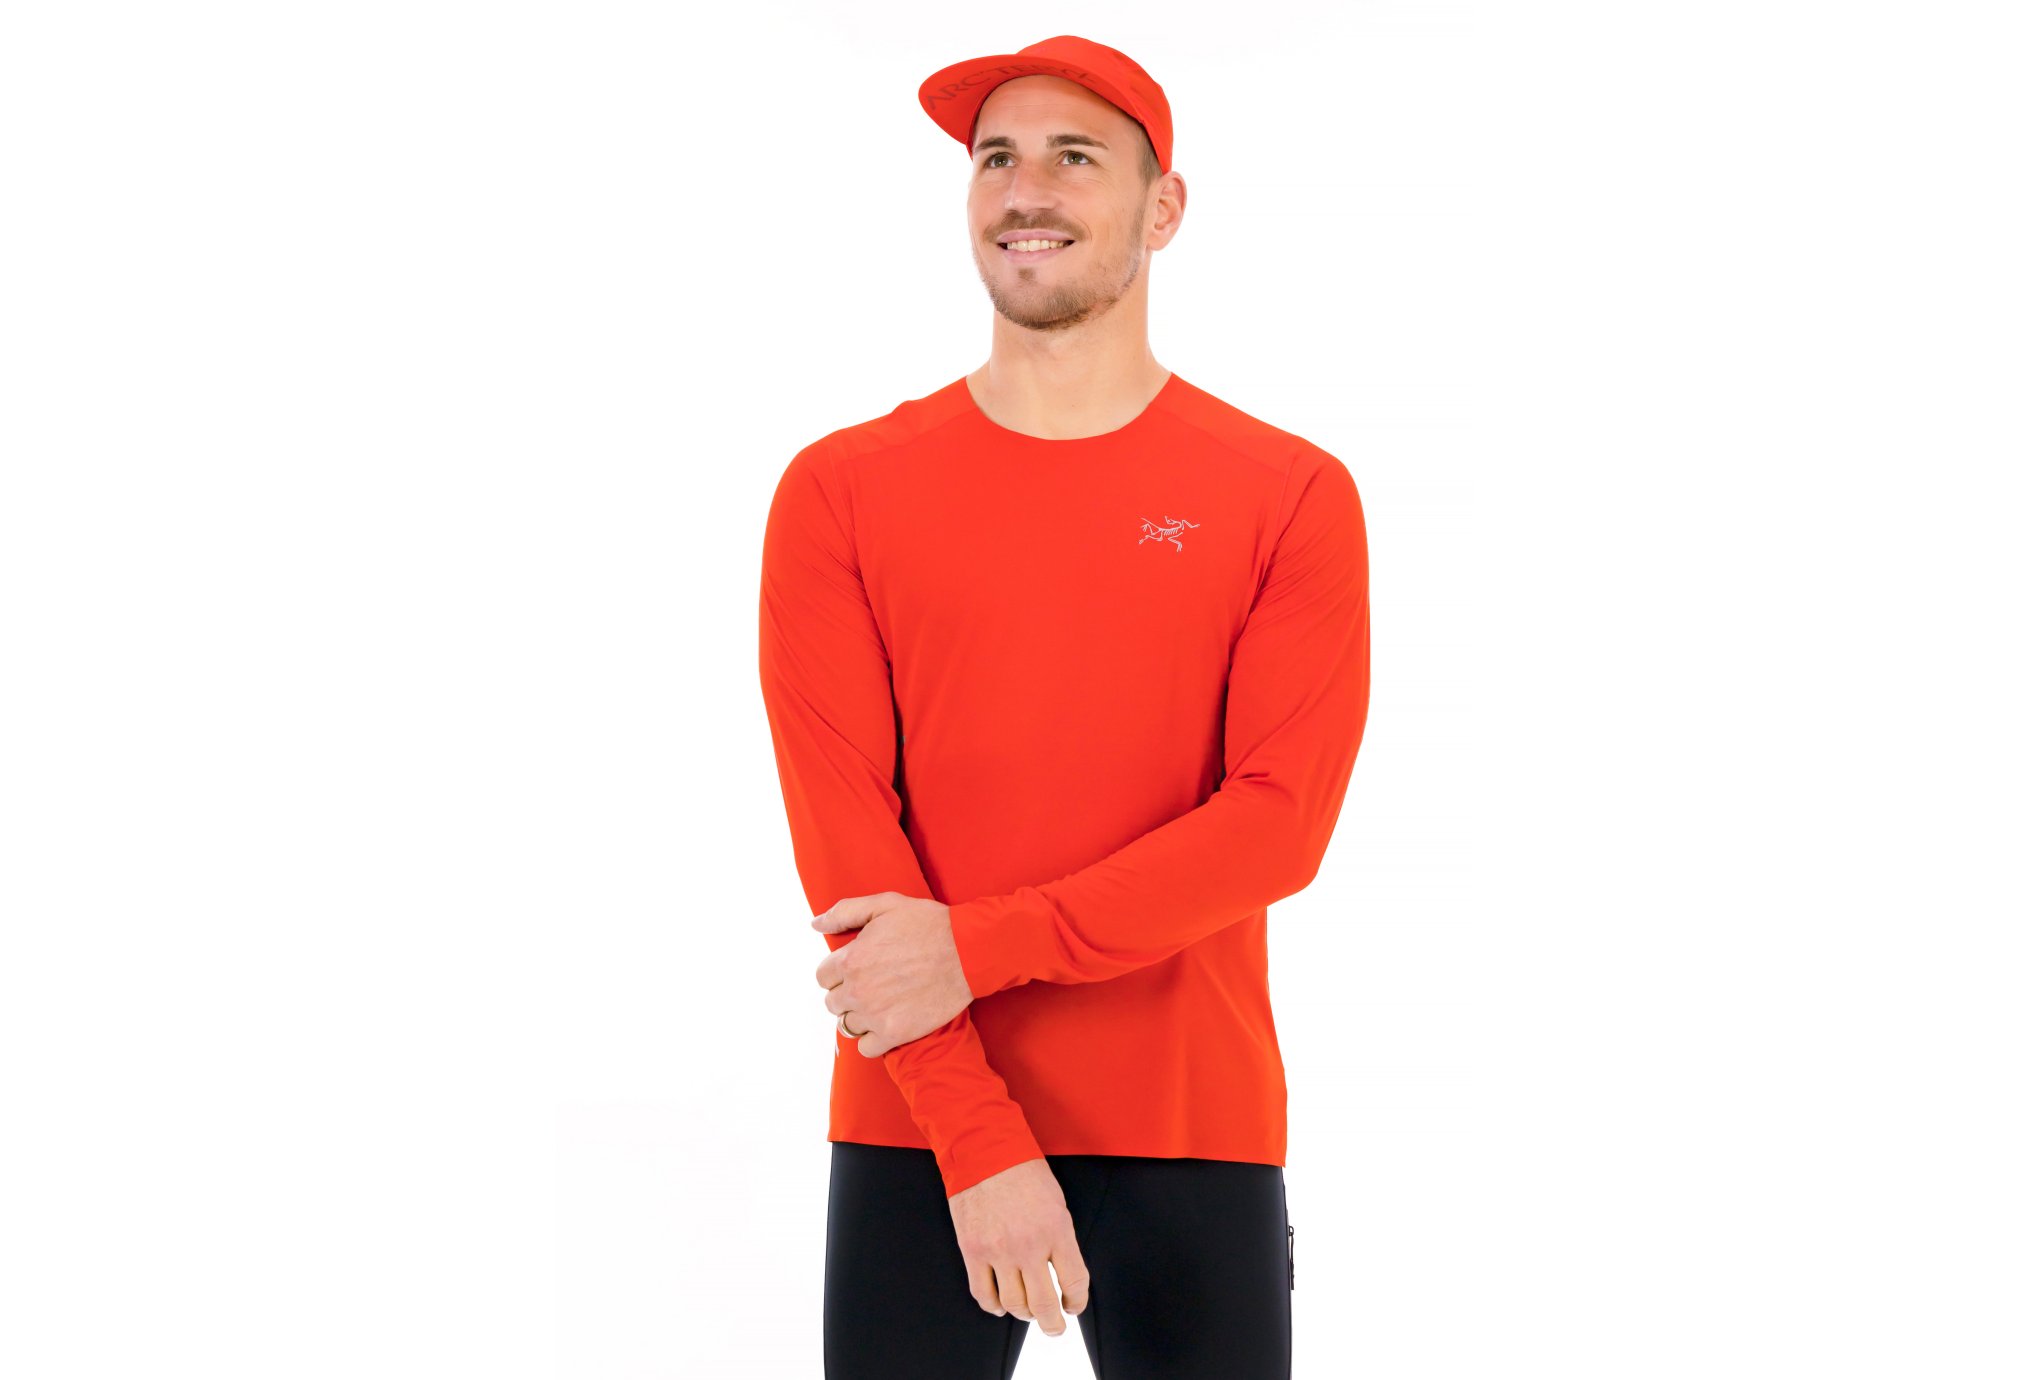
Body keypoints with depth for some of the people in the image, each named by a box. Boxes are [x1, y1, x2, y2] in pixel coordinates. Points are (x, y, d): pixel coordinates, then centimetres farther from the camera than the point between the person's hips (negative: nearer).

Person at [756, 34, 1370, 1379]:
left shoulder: (1294, 498, 0)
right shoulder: (840, 492, 2)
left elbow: (1281, 823, -8)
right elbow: (841, 828, -6)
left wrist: (975, 949, -14)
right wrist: (979, 1142, -13)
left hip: (1195, 1136, 0)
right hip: (914, 1134, 1)